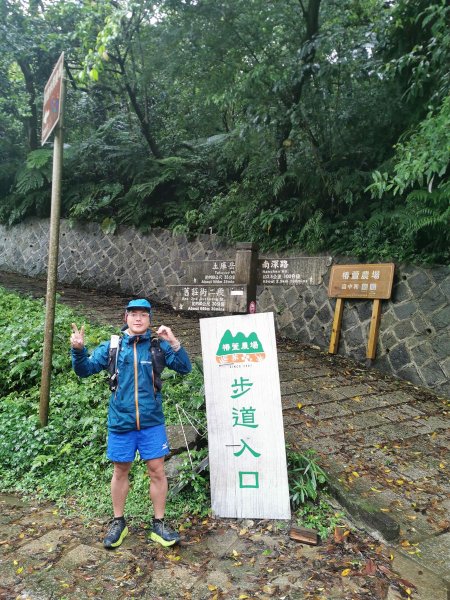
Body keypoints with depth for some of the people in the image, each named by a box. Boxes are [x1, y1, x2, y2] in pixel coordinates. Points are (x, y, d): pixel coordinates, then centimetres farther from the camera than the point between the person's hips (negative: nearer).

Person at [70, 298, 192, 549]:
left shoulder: (158, 345, -3)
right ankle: (118, 522, 34)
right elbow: (85, 370, 2)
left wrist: (174, 343, -26)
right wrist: (78, 350, -17)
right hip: (120, 422, 1)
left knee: (157, 471, 5)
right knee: (120, 472, 15)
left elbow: (185, 367, -10)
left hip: (152, 422, -1)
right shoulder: (112, 346, 0)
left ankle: (159, 524, 24)